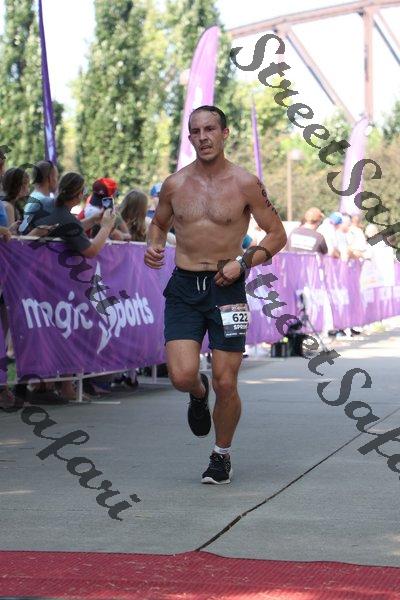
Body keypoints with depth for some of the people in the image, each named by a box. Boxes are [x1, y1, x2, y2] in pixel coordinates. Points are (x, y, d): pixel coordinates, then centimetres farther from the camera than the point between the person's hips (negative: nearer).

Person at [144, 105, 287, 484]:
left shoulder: (245, 184, -3)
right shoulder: (174, 185, 4)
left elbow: (277, 234, 4)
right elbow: (158, 223, 22)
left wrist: (244, 262, -11)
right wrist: (153, 247, -1)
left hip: (226, 287, -2)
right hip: (184, 287, 2)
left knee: (225, 383, -2)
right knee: (182, 376, -13)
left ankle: (222, 456, 23)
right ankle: (199, 394, 26)